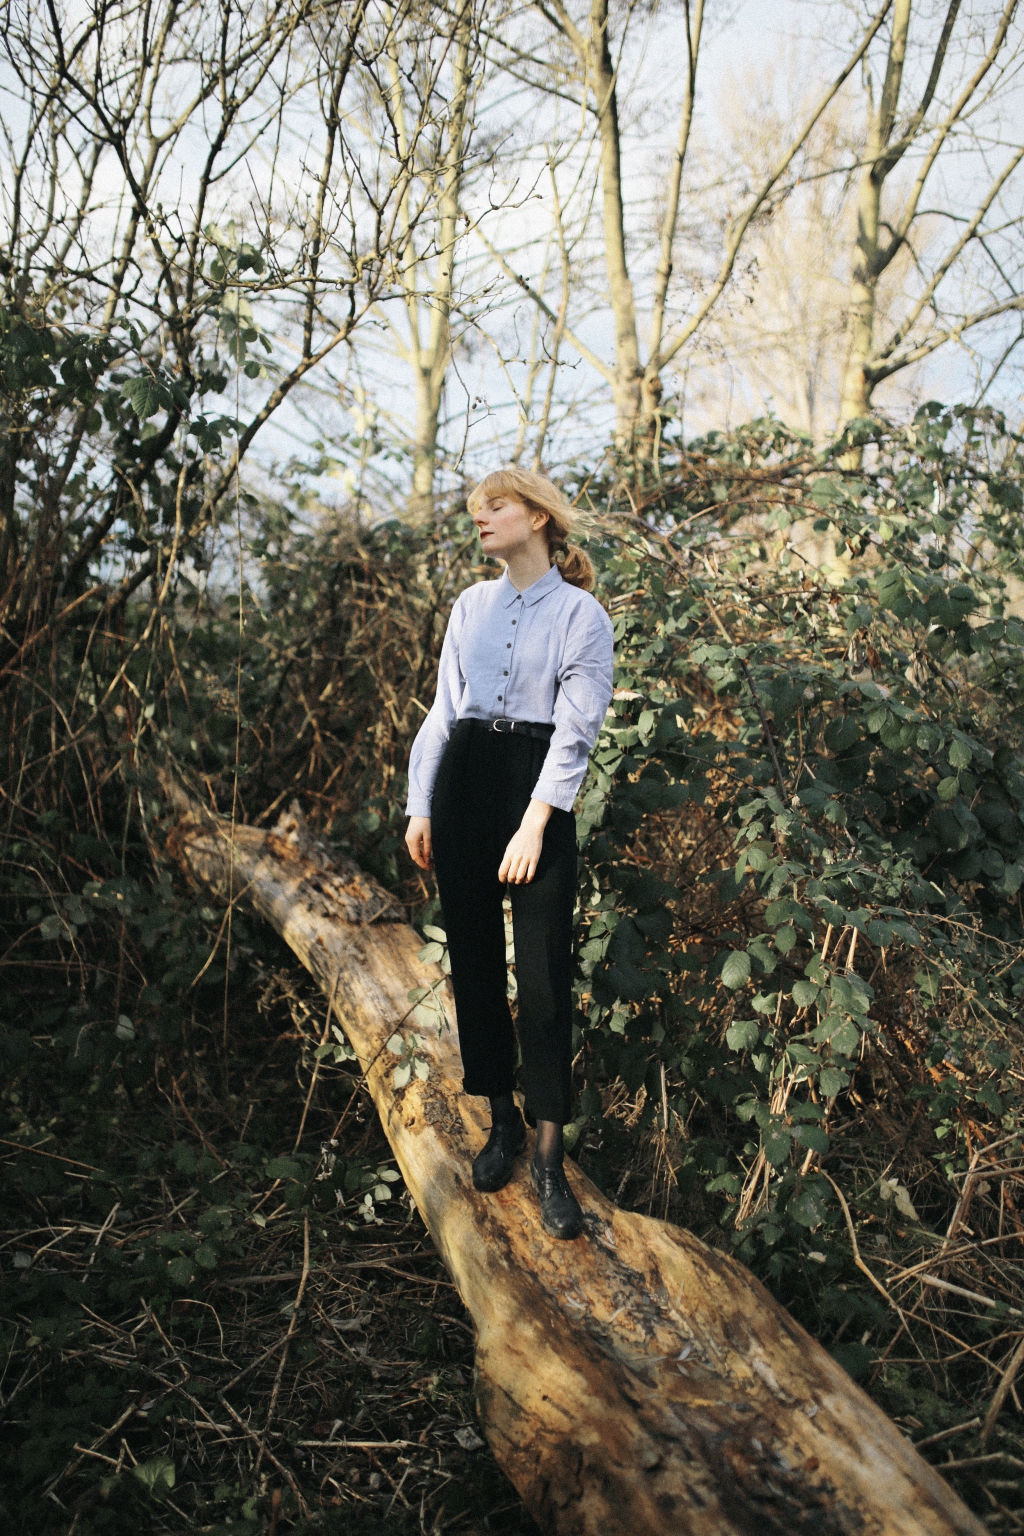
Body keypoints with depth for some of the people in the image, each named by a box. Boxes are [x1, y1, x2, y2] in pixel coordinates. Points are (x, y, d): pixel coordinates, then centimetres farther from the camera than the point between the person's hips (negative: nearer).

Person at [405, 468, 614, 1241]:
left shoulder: (580, 612, -1)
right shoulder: (471, 606, 13)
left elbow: (576, 728, -8)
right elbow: (444, 710, 14)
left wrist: (534, 826, -16)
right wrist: (421, 808, 7)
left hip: (537, 786, -5)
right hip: (462, 779, 5)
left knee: (544, 974, -6)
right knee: (474, 960, 8)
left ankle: (550, 1159, 2)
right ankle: (503, 1120, 23)